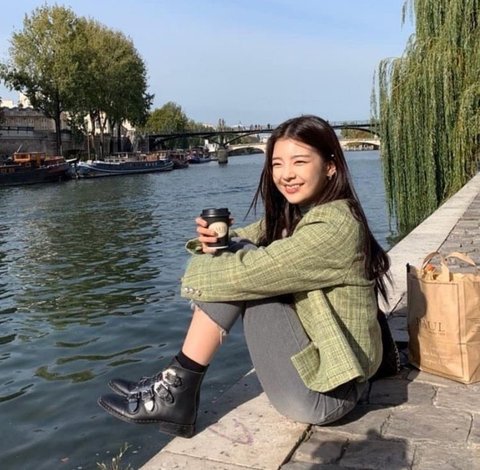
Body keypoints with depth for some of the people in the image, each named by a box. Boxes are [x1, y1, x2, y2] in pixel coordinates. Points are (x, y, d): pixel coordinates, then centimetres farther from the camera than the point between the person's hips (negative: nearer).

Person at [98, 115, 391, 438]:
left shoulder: (334, 227, -22)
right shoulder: (295, 213, 6)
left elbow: (246, 272, -27)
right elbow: (240, 241, 9)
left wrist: (198, 272, -8)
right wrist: (213, 241, -14)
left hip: (325, 392, -9)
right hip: (310, 358, 9)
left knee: (242, 269, -18)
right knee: (234, 252, -1)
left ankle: (177, 394, -6)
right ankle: (178, 387, 3)